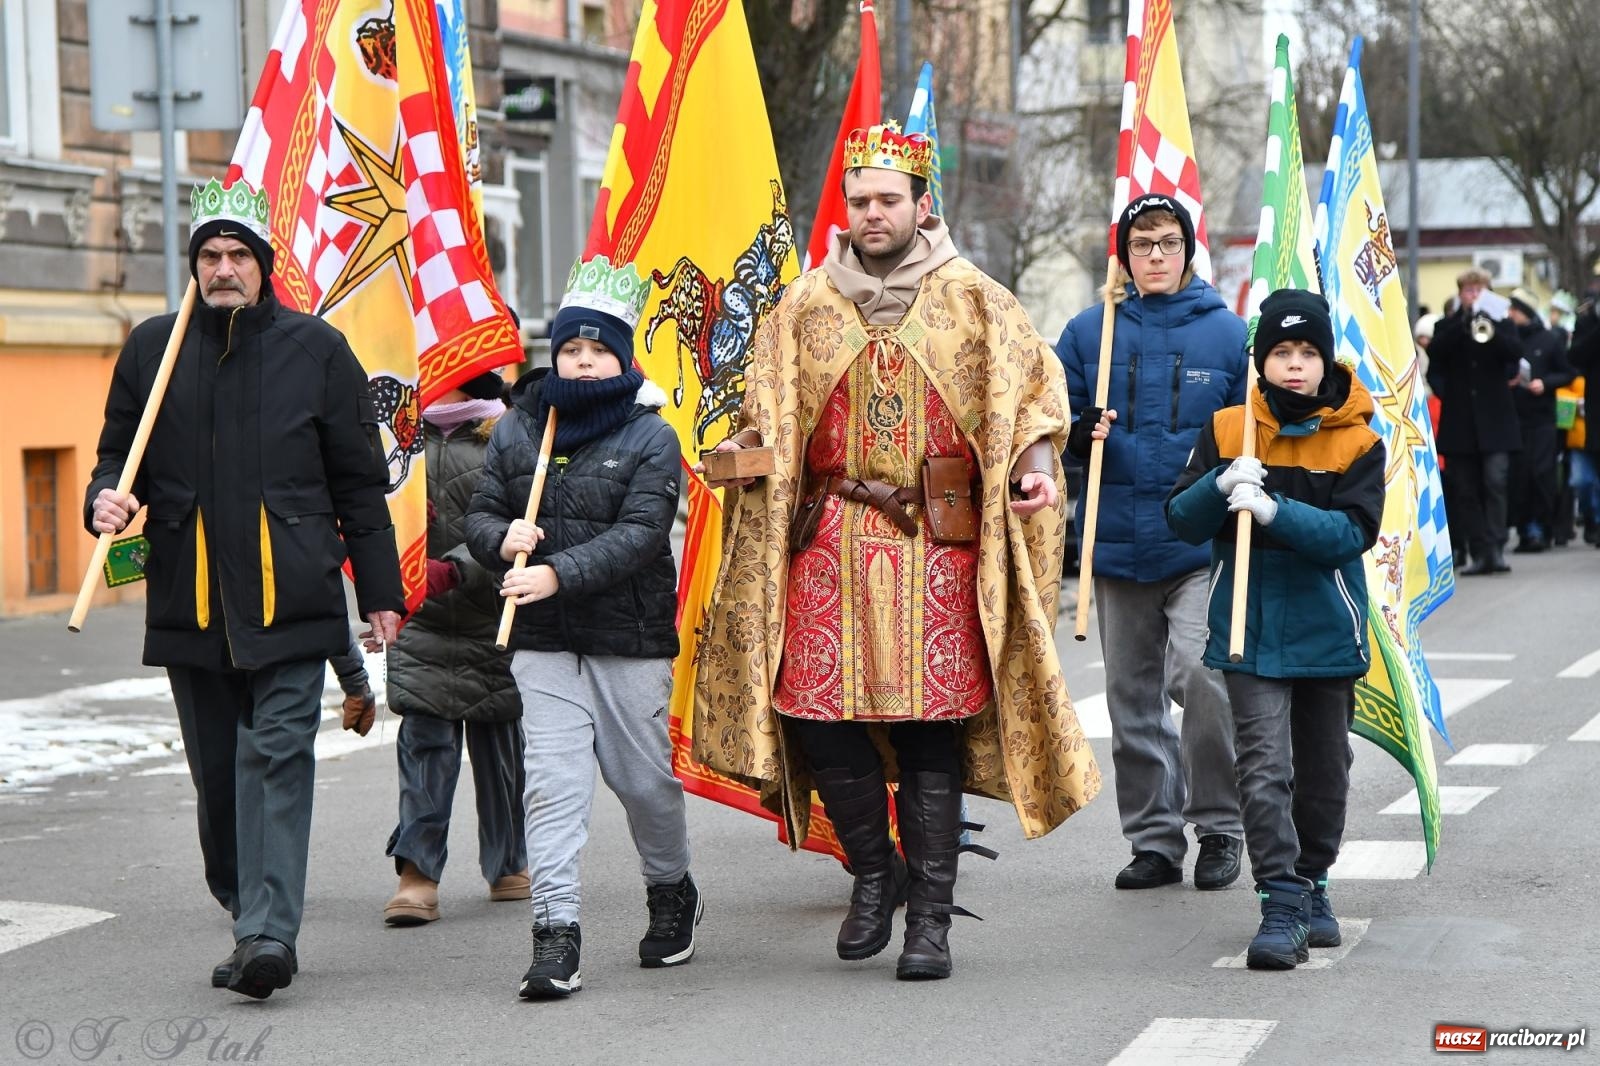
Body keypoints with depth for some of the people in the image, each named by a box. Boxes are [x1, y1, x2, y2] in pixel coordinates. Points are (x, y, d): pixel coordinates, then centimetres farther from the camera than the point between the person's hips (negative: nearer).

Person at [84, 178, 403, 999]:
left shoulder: (315, 348, 4)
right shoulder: (151, 348, 9)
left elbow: (360, 483, 7)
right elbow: (118, 452, 18)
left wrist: (380, 593, 5)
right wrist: (106, 497, -7)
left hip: (289, 599, -3)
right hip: (188, 600, 3)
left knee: (278, 755, -12)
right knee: (216, 770, 9)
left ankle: (270, 930, -17)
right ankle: (251, 917, 23)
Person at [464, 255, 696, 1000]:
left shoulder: (650, 438, -3)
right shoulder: (517, 430, 8)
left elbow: (641, 534, -15)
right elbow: (480, 514, 11)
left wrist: (559, 573, -26)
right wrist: (502, 539, -14)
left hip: (631, 638, -2)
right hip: (542, 640, 2)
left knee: (643, 777, 8)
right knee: (553, 779, -8)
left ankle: (672, 891, 35)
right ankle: (555, 931, -10)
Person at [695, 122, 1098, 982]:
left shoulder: (972, 302, 6)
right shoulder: (805, 306, 11)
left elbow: (1031, 392, 9)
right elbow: (765, 414, 17)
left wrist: (1036, 466, -8)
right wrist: (744, 450, -4)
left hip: (937, 545, -2)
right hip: (829, 541, 2)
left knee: (931, 732, -3)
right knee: (818, 715, -6)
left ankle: (930, 919, 6)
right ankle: (875, 870, 19)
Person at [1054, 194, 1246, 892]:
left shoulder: (1225, 332, 2)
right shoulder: (1090, 331, 7)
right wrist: (1083, 434, -8)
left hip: (1200, 543, -3)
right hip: (1118, 541, 3)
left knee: (1202, 675, -20)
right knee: (1132, 696, 9)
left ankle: (1218, 827, -2)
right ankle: (1154, 839, 20)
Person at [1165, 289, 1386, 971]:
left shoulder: (1356, 441, -3)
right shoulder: (1226, 430, 1)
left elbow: (1353, 532, -14)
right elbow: (1183, 520, -2)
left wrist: (1274, 509, -27)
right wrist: (1221, 486, -22)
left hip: (1328, 629, 1)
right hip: (1249, 631, -1)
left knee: (1323, 770, 14)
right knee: (1265, 769, -12)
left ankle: (1312, 883, 33)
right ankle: (1281, 905, -12)